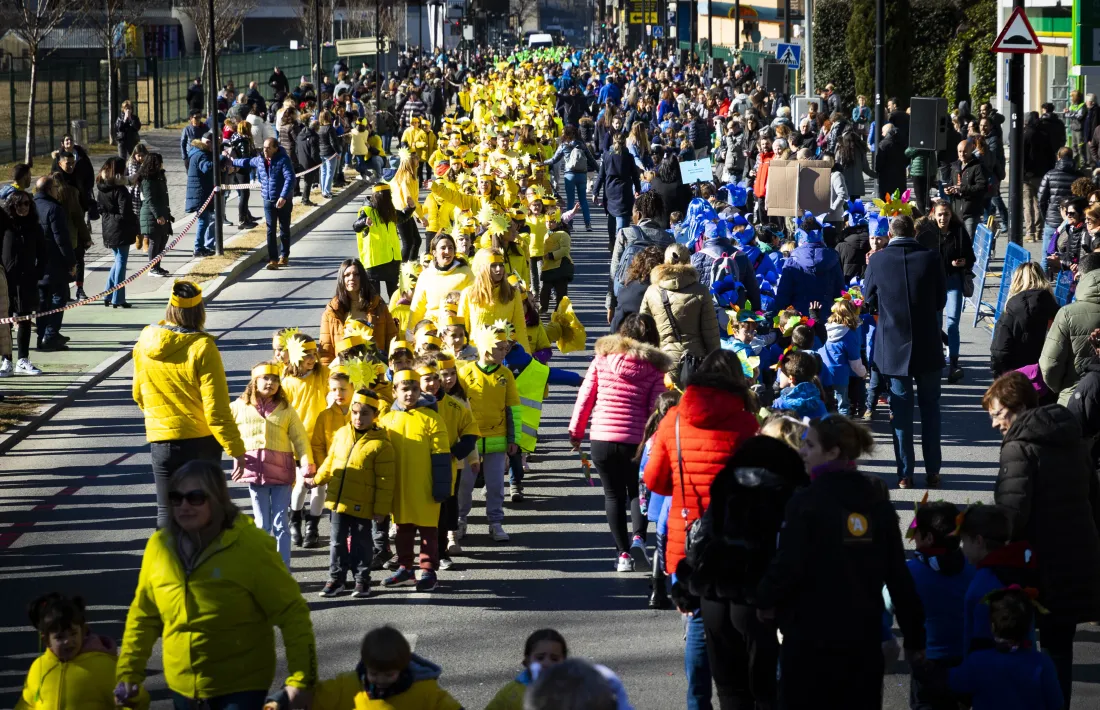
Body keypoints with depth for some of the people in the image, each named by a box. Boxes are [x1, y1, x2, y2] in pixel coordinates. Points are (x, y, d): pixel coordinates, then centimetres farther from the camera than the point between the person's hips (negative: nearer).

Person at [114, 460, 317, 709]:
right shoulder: (159, 546, -3)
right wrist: (128, 673, 3)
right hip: (182, 686, 4)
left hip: (241, 686, -4)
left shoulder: (251, 547, -16)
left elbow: (292, 613, -14)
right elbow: (143, 616, 8)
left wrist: (300, 679, -20)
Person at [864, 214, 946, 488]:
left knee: (901, 411, 8)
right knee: (930, 408, 11)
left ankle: (905, 473, 9)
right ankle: (932, 471, 13)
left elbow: (868, 296, 7)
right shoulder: (931, 259, -9)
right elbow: (941, 300, 1)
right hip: (928, 348, 0)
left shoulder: (878, 260, -10)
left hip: (893, 347, 0)